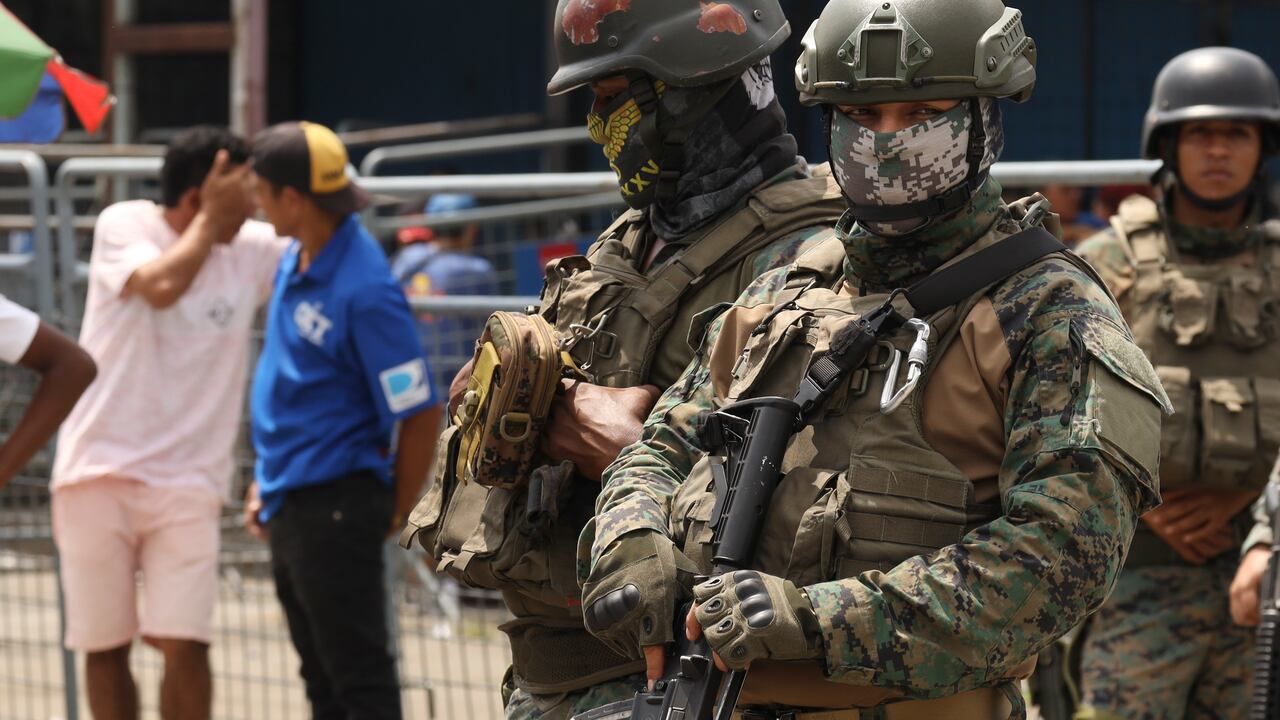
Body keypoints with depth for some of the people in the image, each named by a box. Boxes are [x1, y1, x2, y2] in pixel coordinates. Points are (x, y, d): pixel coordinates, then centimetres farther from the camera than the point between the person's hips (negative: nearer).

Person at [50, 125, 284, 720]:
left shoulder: (255, 250, 5)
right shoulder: (123, 225, -3)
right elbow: (161, 285, -21)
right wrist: (211, 218, -13)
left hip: (188, 483, 1)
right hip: (98, 471, -1)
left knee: (184, 645, -11)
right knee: (103, 646, 6)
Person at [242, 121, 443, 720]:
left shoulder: (363, 290, -21)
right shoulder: (294, 261, 6)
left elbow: (420, 413, -18)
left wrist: (395, 514, -7)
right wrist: (267, 481, 18)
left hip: (336, 507, -9)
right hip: (291, 507, 9)